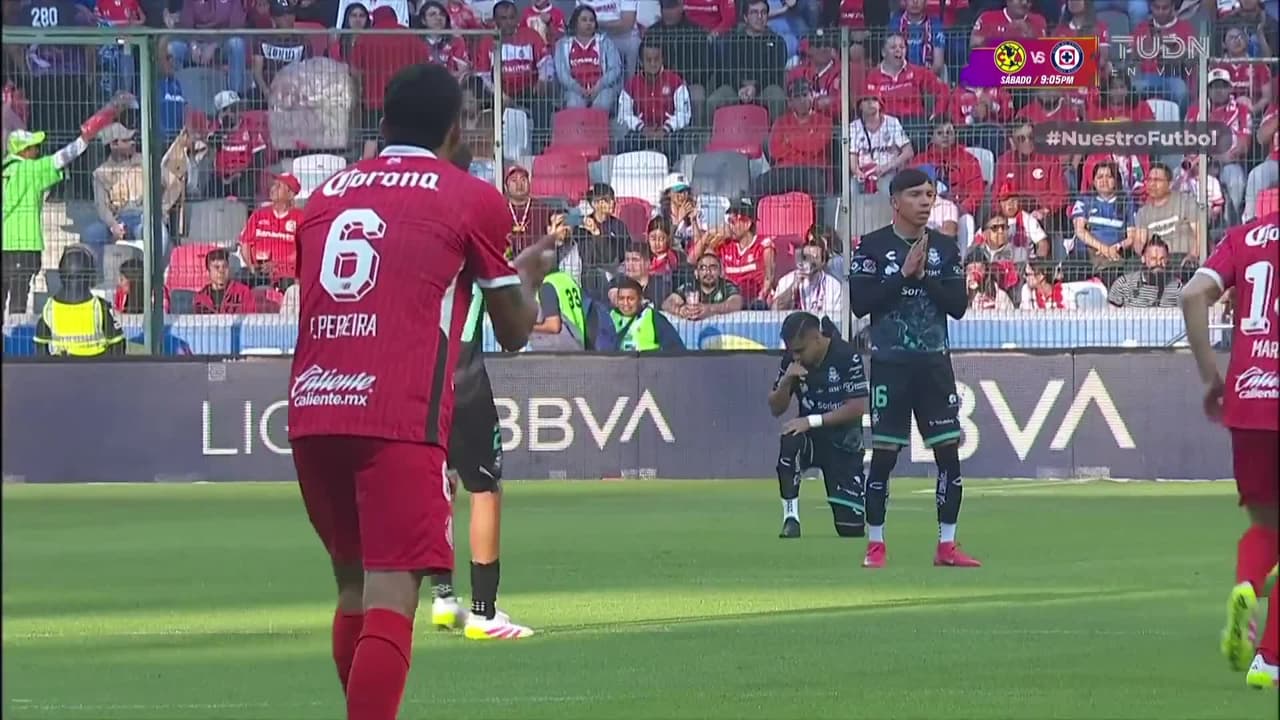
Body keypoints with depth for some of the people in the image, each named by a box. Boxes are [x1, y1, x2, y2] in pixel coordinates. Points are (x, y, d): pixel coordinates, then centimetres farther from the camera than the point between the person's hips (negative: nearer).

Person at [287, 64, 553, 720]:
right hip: (400, 421, -5)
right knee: (390, 595, -12)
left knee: (353, 585, 20)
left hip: (310, 413, 5)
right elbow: (513, 331, 12)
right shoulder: (471, 198, 6)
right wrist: (529, 275, 34)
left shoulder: (326, 194, 19)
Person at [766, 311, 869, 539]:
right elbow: (776, 409, 2)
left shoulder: (847, 357, -17)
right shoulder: (792, 359, -2)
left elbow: (858, 407, -19)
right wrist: (786, 380, -17)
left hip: (844, 442, -3)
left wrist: (812, 421, -24)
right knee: (789, 442, -36)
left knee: (851, 527, -8)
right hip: (810, 438, 3)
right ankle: (791, 519, -25)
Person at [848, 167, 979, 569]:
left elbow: (958, 306, 2)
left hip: (934, 362, 3)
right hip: (890, 364, -3)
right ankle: (875, 546, 6)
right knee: (883, 455, -3)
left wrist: (925, 276, -11)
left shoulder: (945, 247, 8)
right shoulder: (873, 247, -2)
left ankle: (946, 546, 7)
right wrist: (904, 274, -16)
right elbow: (859, 304, -11)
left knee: (949, 452, 0)